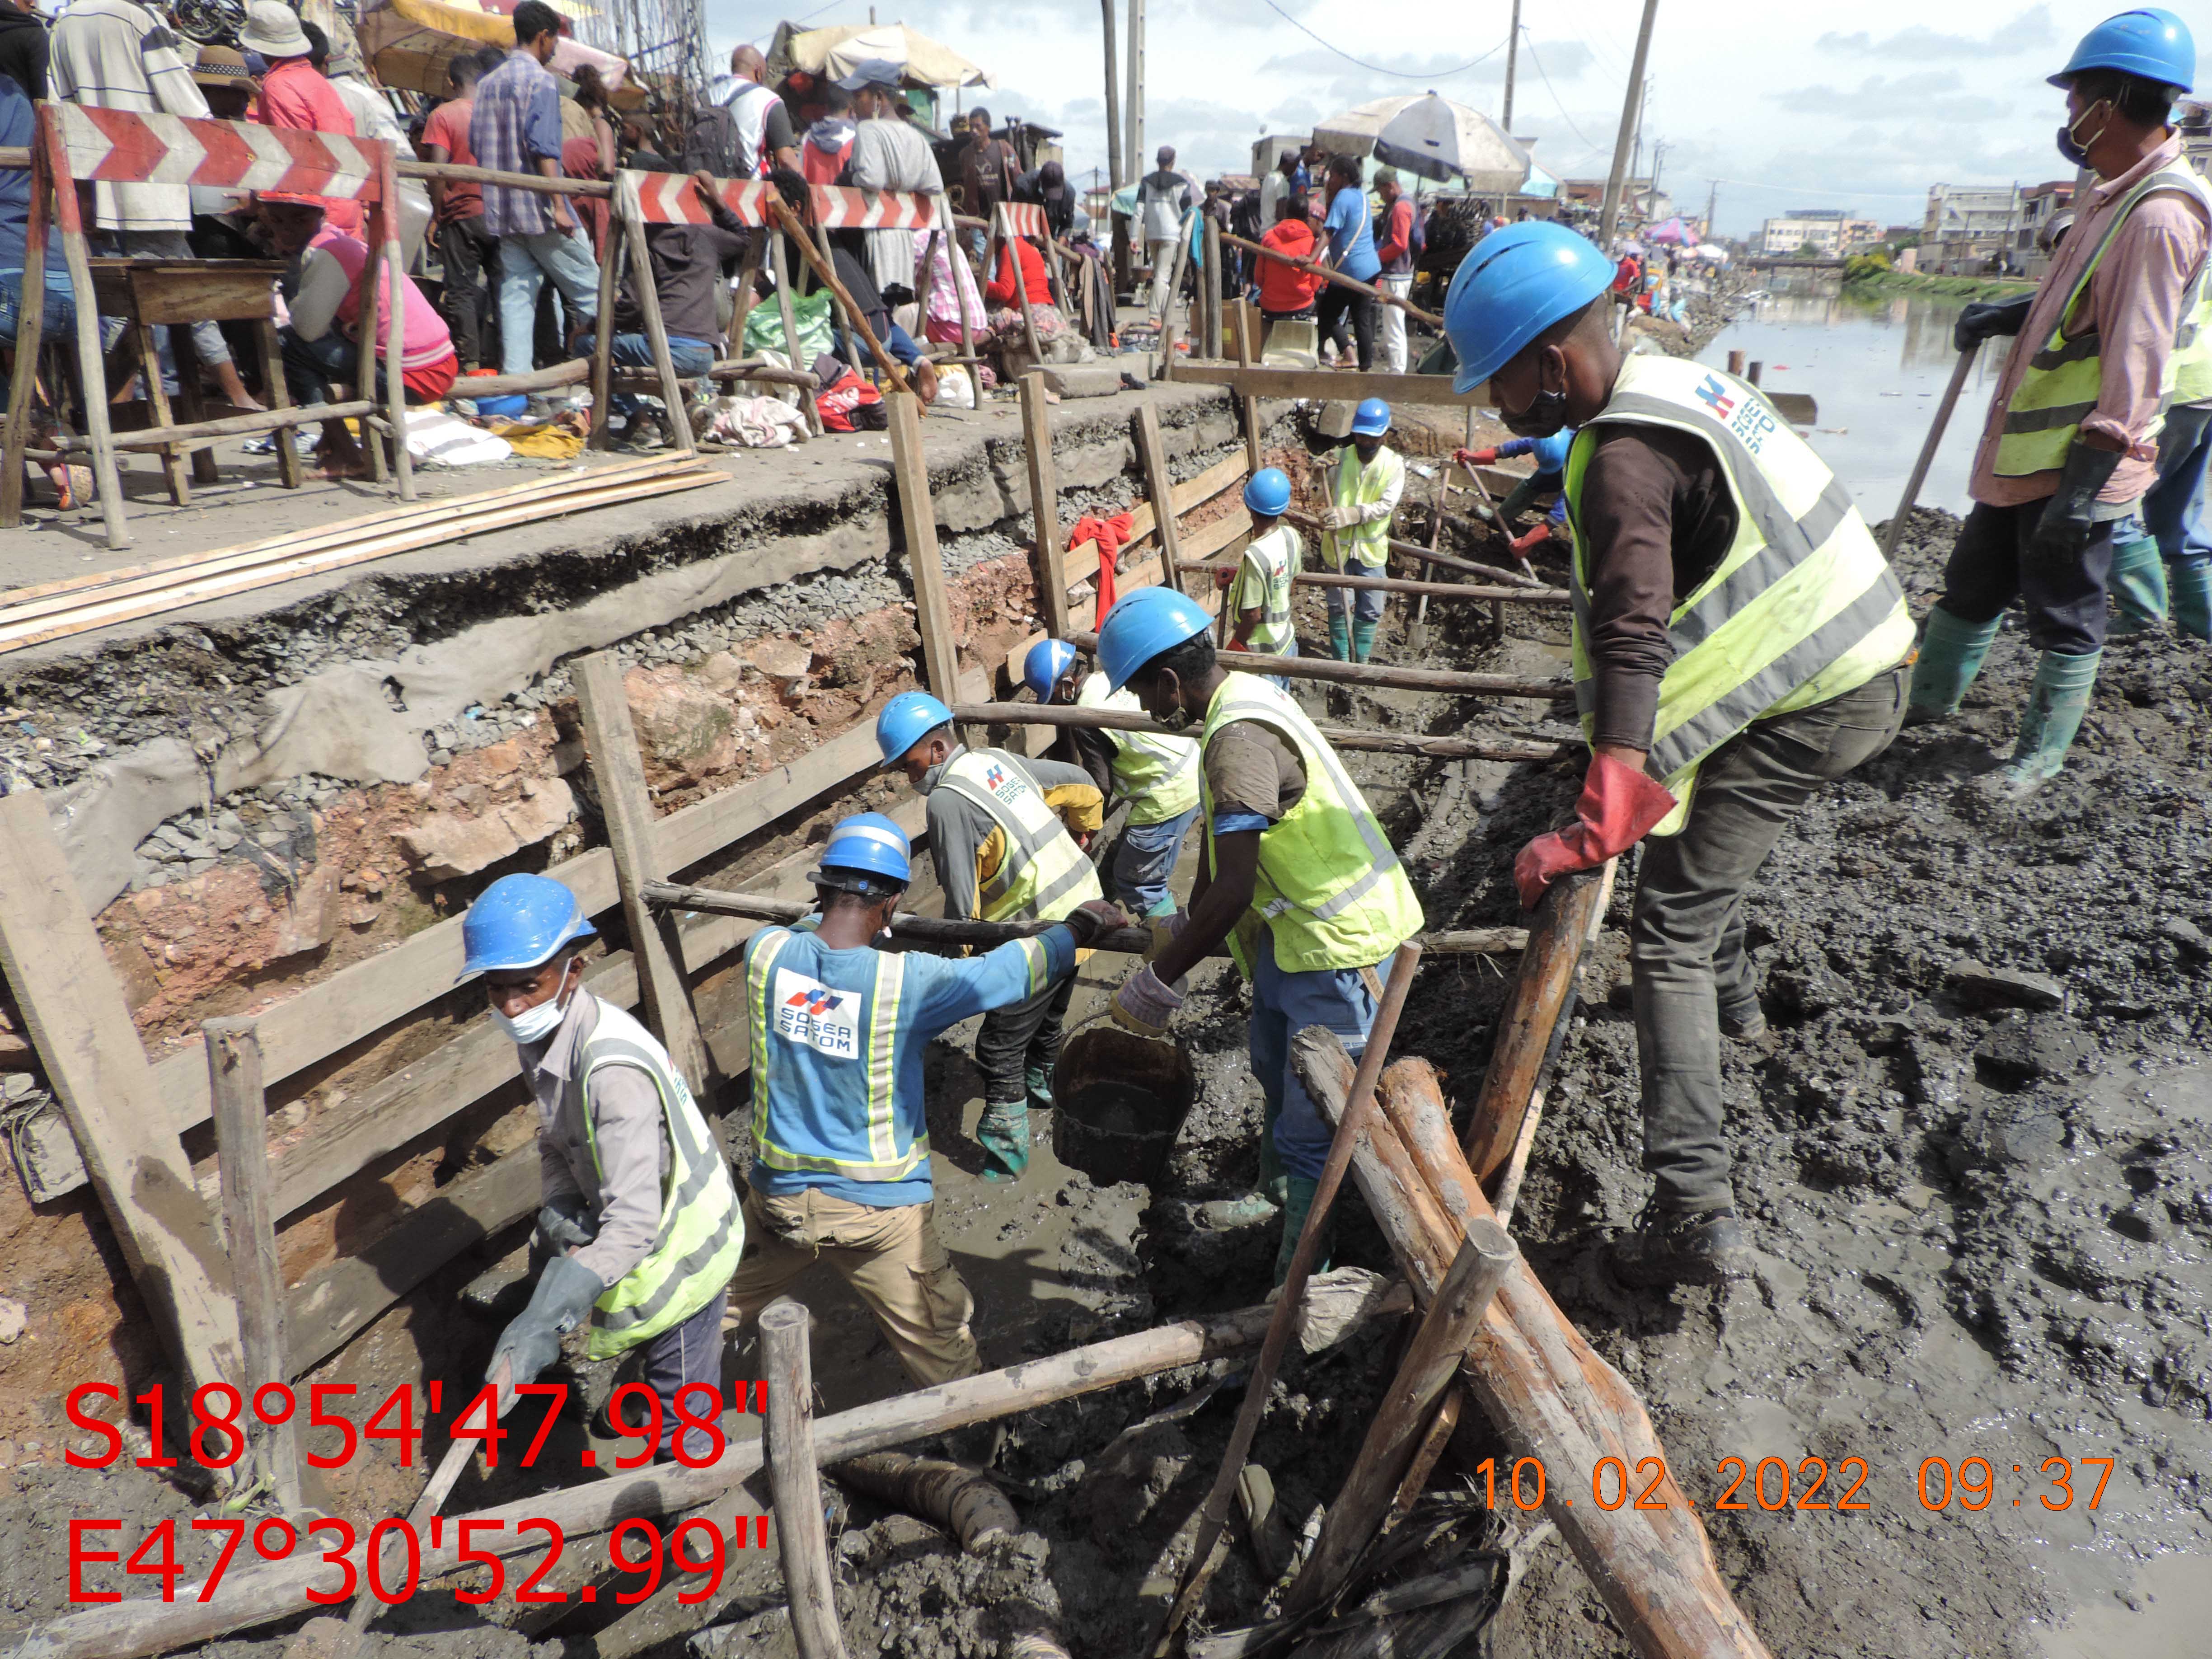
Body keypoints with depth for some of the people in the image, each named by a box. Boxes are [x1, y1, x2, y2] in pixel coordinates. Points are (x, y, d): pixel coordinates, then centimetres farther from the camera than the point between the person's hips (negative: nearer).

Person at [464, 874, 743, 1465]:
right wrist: (558, 1210, -15)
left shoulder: (614, 1071, -37)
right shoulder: (542, 1033, -8)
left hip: (680, 1245, -9)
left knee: (683, 1427, 4)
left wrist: (541, 1321, -46)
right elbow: (556, 1141, 5)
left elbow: (633, 1225, -41)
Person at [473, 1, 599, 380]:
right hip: (538, 207, -8)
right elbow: (542, 146, -17)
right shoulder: (540, 81, -8)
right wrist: (559, 205, -20)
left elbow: (475, 143, 17)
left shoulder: (488, 83, 17)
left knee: (516, 290, 5)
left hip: (502, 208, 8)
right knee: (588, 290, 0)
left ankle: (516, 374, -1)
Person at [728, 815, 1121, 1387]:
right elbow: (1010, 970, -10)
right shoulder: (910, 981, -23)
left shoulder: (765, 953, -12)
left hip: (778, 1192, 5)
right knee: (948, 1360, 12)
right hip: (876, 1209, -4)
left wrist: (831, 914, 32)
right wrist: (1079, 926, 6)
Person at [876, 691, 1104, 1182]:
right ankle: (1041, 1084, 54)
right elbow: (1082, 784, 16)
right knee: (1047, 1015, 31)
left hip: (1043, 931, -9)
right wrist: (1082, 835, 29)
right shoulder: (997, 760, 7)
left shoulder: (946, 800, -18)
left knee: (999, 1048, 4)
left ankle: (1006, 1150, 14)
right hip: (1082, 900, 9)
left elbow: (962, 900, -17)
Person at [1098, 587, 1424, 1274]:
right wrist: (1185, 924, 25)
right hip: (1298, 924, 11)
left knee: (1311, 1125, -2)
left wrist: (1158, 982, -20)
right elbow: (1223, 837, 16)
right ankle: (1275, 1198, 51)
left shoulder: (1239, 737, -28)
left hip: (1339, 942, -11)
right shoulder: (1244, 695, 5)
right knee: (1275, 1067, 28)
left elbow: (1234, 890, -31)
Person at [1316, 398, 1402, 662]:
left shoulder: (1394, 464, -9)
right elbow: (1326, 495, 1)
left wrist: (1348, 515, -32)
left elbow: (1386, 506, -19)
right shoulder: (1341, 457, -7)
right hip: (1338, 547, 0)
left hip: (1371, 549, 0)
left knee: (1370, 611, 8)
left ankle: (1361, 663, 25)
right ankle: (1341, 663, 23)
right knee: (1339, 607, 8)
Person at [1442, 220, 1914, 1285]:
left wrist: (1597, 828, -41)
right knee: (1697, 826, 31)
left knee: (1670, 933, -11)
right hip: (1866, 658, 10)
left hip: (1812, 704, -10)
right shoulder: (1670, 380, 9)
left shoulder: (1625, 456, -22)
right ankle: (1730, 998, 51)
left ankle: (1694, 1216, -12)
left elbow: (1634, 644, -35)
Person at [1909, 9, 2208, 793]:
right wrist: (2007, 314, 11)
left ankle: (2040, 757, 16)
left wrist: (2085, 479, -27)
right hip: (2024, 449, 10)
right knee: (1972, 583, 19)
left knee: (2065, 619, 3)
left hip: (2077, 461, -10)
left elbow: (2138, 360, -24)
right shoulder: (2115, 193, 12)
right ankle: (1925, 702, 33)